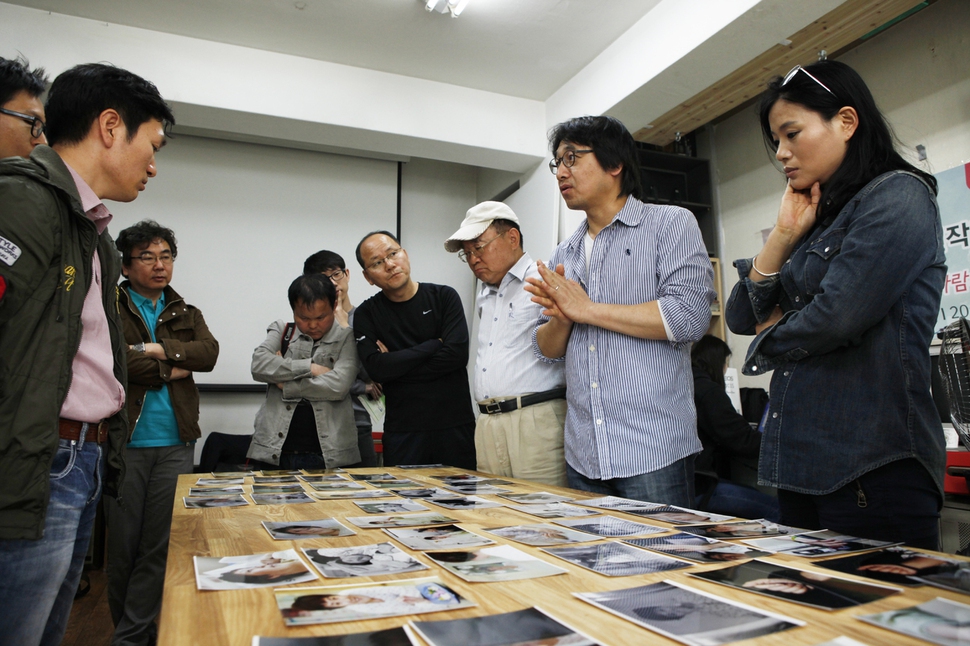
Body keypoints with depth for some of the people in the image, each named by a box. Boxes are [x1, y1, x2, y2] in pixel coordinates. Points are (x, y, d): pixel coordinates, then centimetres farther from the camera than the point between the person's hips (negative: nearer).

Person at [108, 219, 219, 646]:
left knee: (158, 545, 3)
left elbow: (209, 352, -2)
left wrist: (154, 348, -11)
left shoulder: (186, 314, 15)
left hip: (176, 443, 3)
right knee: (123, 542, 8)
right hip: (124, 440, -3)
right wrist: (171, 370, -5)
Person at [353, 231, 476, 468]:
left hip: (455, 425, 0)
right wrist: (434, 345, -9)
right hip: (403, 432, 0)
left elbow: (457, 354, -11)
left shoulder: (444, 297, 2)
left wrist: (397, 364, -8)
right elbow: (377, 369, -12)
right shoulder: (366, 314, 3)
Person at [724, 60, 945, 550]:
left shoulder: (898, 197, -6)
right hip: (803, 464, 8)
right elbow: (742, 317, 11)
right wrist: (783, 234, 2)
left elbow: (836, 316, -21)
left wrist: (773, 333, 0)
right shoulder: (819, 221, 17)